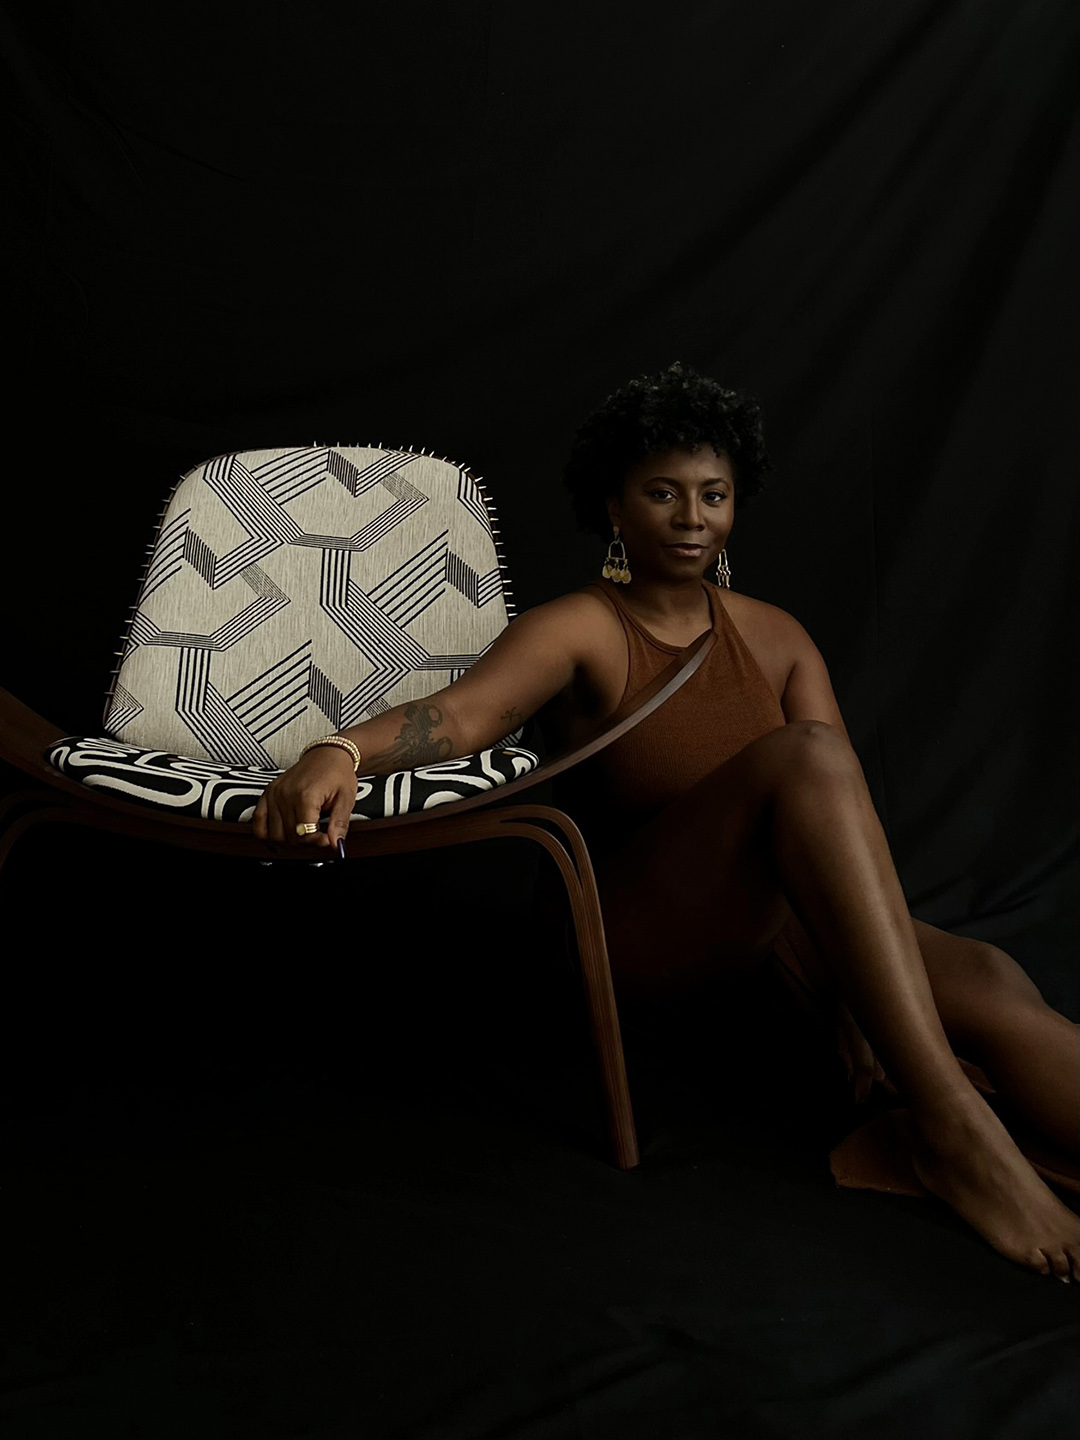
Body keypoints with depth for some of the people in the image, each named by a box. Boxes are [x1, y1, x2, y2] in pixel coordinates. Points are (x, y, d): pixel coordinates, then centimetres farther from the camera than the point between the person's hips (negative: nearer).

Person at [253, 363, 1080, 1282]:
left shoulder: (776, 638, 12)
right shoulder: (579, 629, 0)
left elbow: (843, 814, 1)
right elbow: (465, 708, -21)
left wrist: (863, 985, -13)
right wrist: (342, 751, -43)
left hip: (776, 930, 5)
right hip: (636, 942, -4)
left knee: (990, 983, -24)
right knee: (803, 755, -30)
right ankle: (953, 1130, -33)